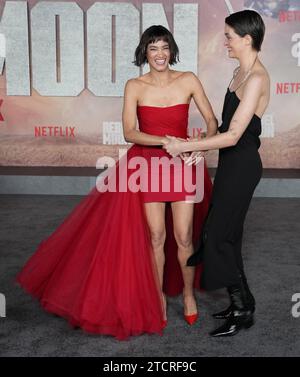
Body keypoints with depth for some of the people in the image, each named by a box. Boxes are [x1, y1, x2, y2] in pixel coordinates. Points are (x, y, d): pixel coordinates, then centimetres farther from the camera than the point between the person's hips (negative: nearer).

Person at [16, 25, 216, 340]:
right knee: (155, 236, 3)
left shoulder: (188, 80, -2)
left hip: (182, 164, 1)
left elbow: (211, 119, 2)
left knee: (183, 237, 1)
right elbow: (129, 133, -10)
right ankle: (158, 297, 23)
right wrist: (165, 141, -23)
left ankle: (188, 293, 26)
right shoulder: (135, 86, -4)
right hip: (147, 164, 0)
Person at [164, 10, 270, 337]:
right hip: (233, 162, 10)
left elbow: (233, 135, -25)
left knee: (218, 236, -2)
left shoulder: (256, 78, -19)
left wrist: (184, 147, -21)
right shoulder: (241, 72, 11)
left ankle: (243, 311, 14)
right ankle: (241, 304, 30)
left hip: (241, 165, -9)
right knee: (226, 234, 15)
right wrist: (200, 148, 8)